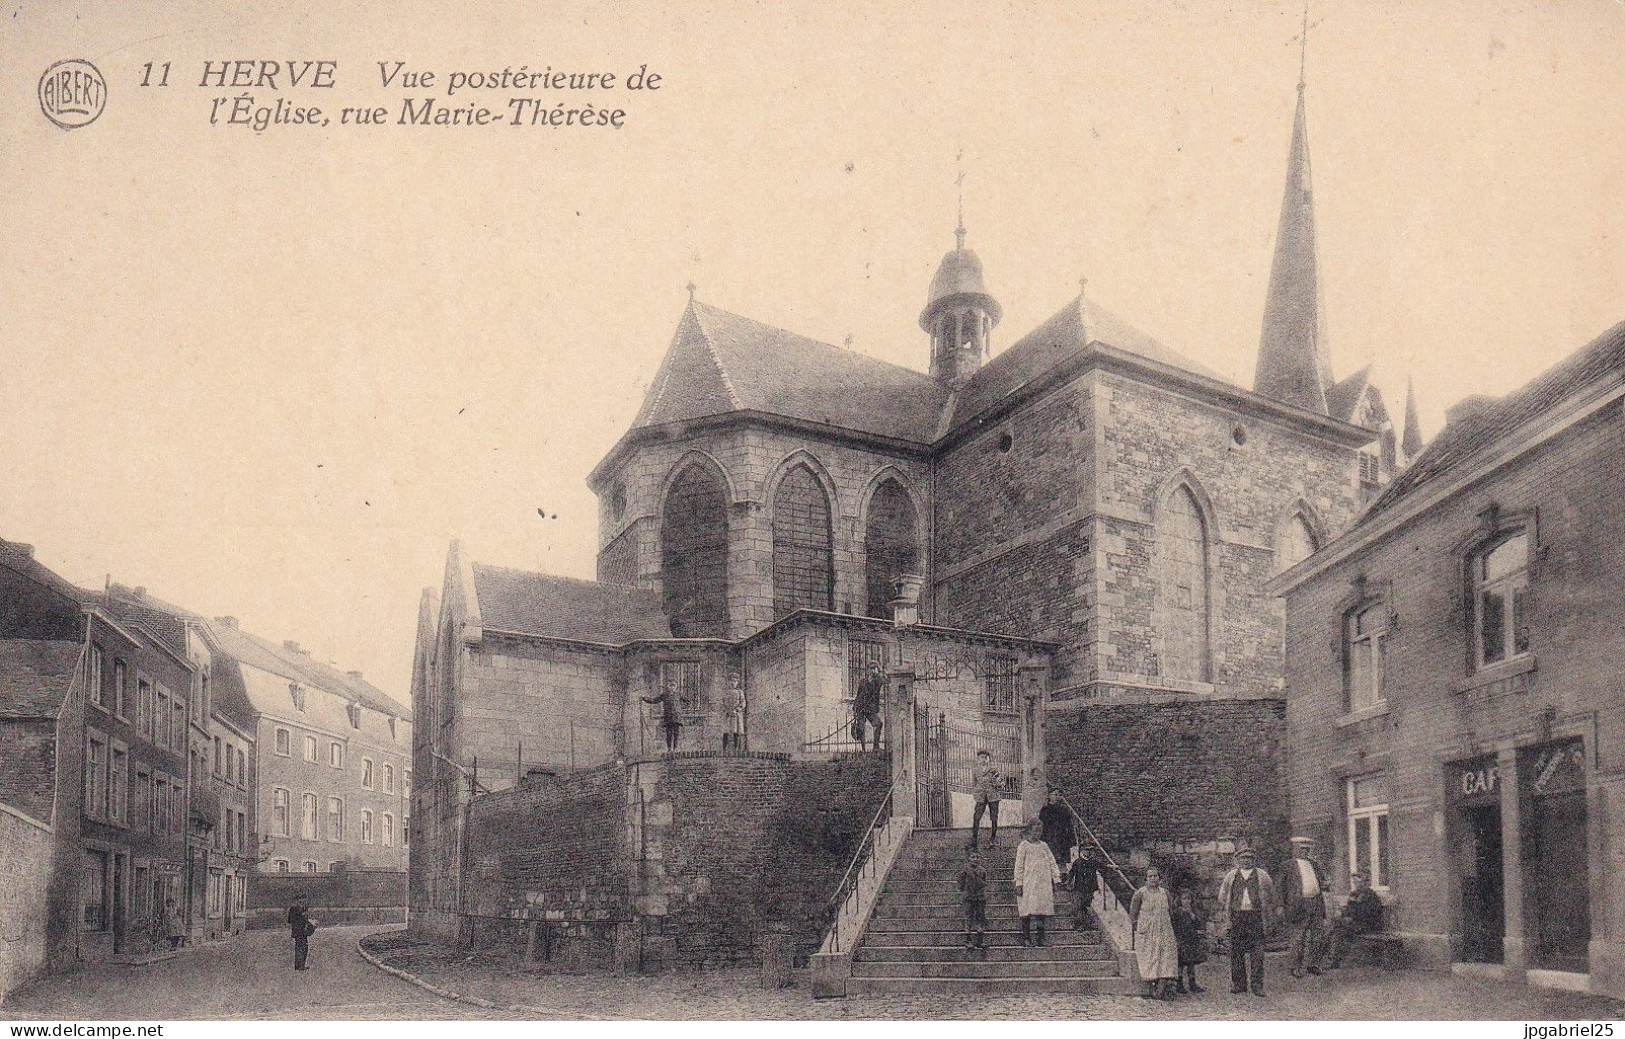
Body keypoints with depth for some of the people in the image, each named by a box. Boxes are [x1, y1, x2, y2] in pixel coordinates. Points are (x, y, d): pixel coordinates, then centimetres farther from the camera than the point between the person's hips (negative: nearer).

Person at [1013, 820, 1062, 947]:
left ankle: (1041, 937, 9)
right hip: (1028, 883, -4)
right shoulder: (1024, 845, 0)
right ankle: (1026, 938, 2)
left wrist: (1056, 879, 4)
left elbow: (1052, 863, 13)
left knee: (1043, 910, 3)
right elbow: (1019, 866, -3)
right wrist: (1018, 883, -10)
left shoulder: (1044, 845, 14)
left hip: (1044, 883, 4)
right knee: (1028, 910, -5)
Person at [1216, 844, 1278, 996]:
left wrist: (1269, 920, 5)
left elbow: (1270, 899, 10)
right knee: (1236, 951, 2)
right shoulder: (1230, 876, 11)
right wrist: (1225, 919, 6)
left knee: (1256, 953, -5)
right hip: (1236, 917, 1)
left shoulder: (1263, 876, 8)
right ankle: (1238, 984, 11)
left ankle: (1257, 985, 1)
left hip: (1256, 917, -1)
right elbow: (1222, 898, 13)